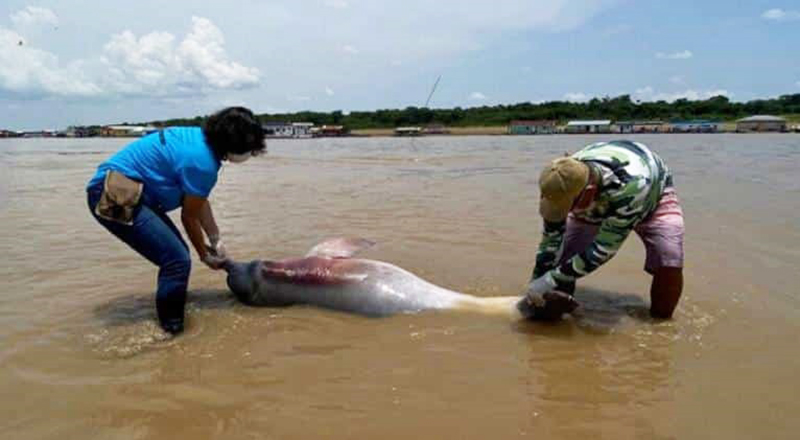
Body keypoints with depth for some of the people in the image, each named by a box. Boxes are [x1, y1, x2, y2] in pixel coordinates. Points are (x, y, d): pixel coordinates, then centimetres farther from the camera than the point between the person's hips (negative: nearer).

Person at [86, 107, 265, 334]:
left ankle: (169, 323, 30)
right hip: (114, 198, -11)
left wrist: (216, 240, 18)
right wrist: (205, 255, 6)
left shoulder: (201, 139, 6)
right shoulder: (202, 161, -23)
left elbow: (200, 201, 14)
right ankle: (170, 330, -3)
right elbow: (189, 216, -10)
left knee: (176, 253, 15)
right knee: (177, 260, -15)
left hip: (125, 191, 11)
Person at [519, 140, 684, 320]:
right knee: (565, 254, -12)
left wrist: (551, 280, -38)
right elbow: (551, 238, -18)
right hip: (600, 199, 3)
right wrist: (536, 284, -14)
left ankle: (660, 317, 1)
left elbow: (603, 248, -41)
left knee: (668, 259, -25)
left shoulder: (629, 185, -48)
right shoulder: (566, 183, -33)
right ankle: (557, 311, 11)